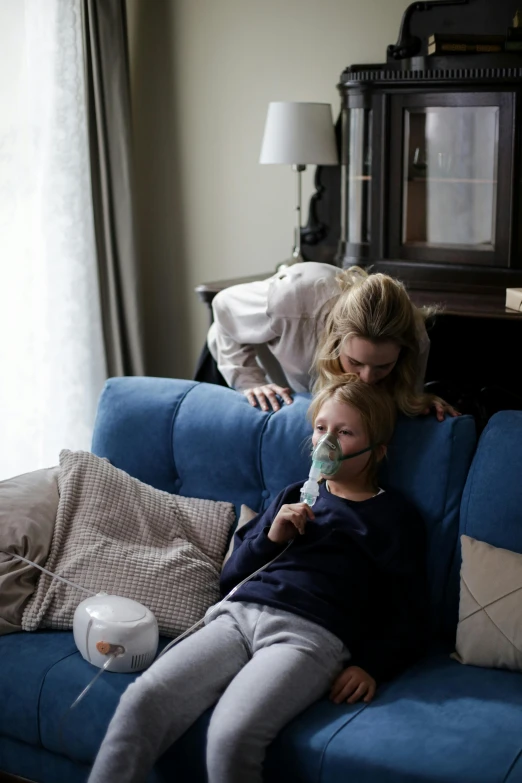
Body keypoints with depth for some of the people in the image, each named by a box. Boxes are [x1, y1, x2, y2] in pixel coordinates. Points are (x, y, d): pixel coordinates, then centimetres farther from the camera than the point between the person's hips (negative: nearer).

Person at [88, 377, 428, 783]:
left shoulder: (396, 515, 14)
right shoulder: (294, 497, 26)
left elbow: (409, 616, 9)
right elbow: (230, 576, 25)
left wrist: (371, 665, -9)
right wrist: (271, 538, 6)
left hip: (311, 635, -4)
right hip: (240, 615, 5)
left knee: (232, 736, -33)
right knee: (142, 700, -23)